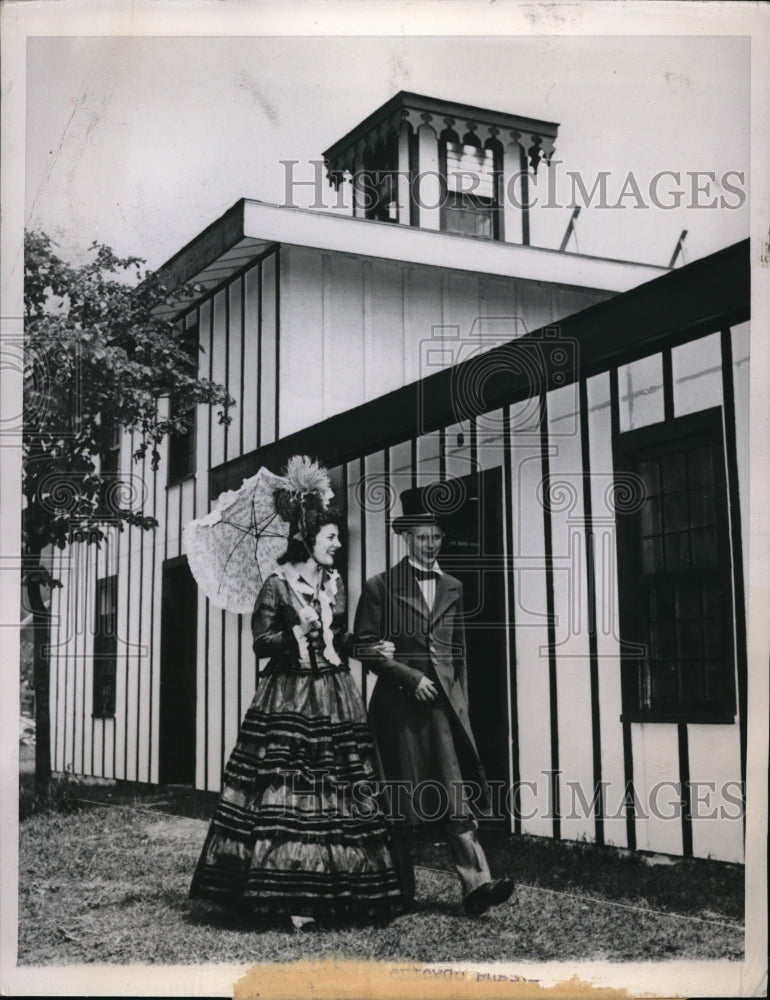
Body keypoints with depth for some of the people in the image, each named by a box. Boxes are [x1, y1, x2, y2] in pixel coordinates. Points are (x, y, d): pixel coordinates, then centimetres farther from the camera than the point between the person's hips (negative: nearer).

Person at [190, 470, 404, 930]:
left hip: (334, 698, 6)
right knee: (287, 790, -7)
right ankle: (290, 896, -3)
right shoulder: (277, 584, -3)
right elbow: (261, 641, -5)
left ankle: (330, 889, 9)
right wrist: (298, 633, -18)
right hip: (287, 700, -5)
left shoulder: (335, 582, 13)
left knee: (336, 793, 2)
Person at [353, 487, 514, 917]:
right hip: (399, 704, -3)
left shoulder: (453, 588, 17)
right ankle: (401, 889, 14)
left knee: (457, 798, -5)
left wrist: (461, 702, 15)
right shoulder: (381, 586, 2)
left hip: (444, 704, 3)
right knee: (401, 802, 3)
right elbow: (366, 646, -4)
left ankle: (477, 885, -11)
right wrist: (411, 677, -11)